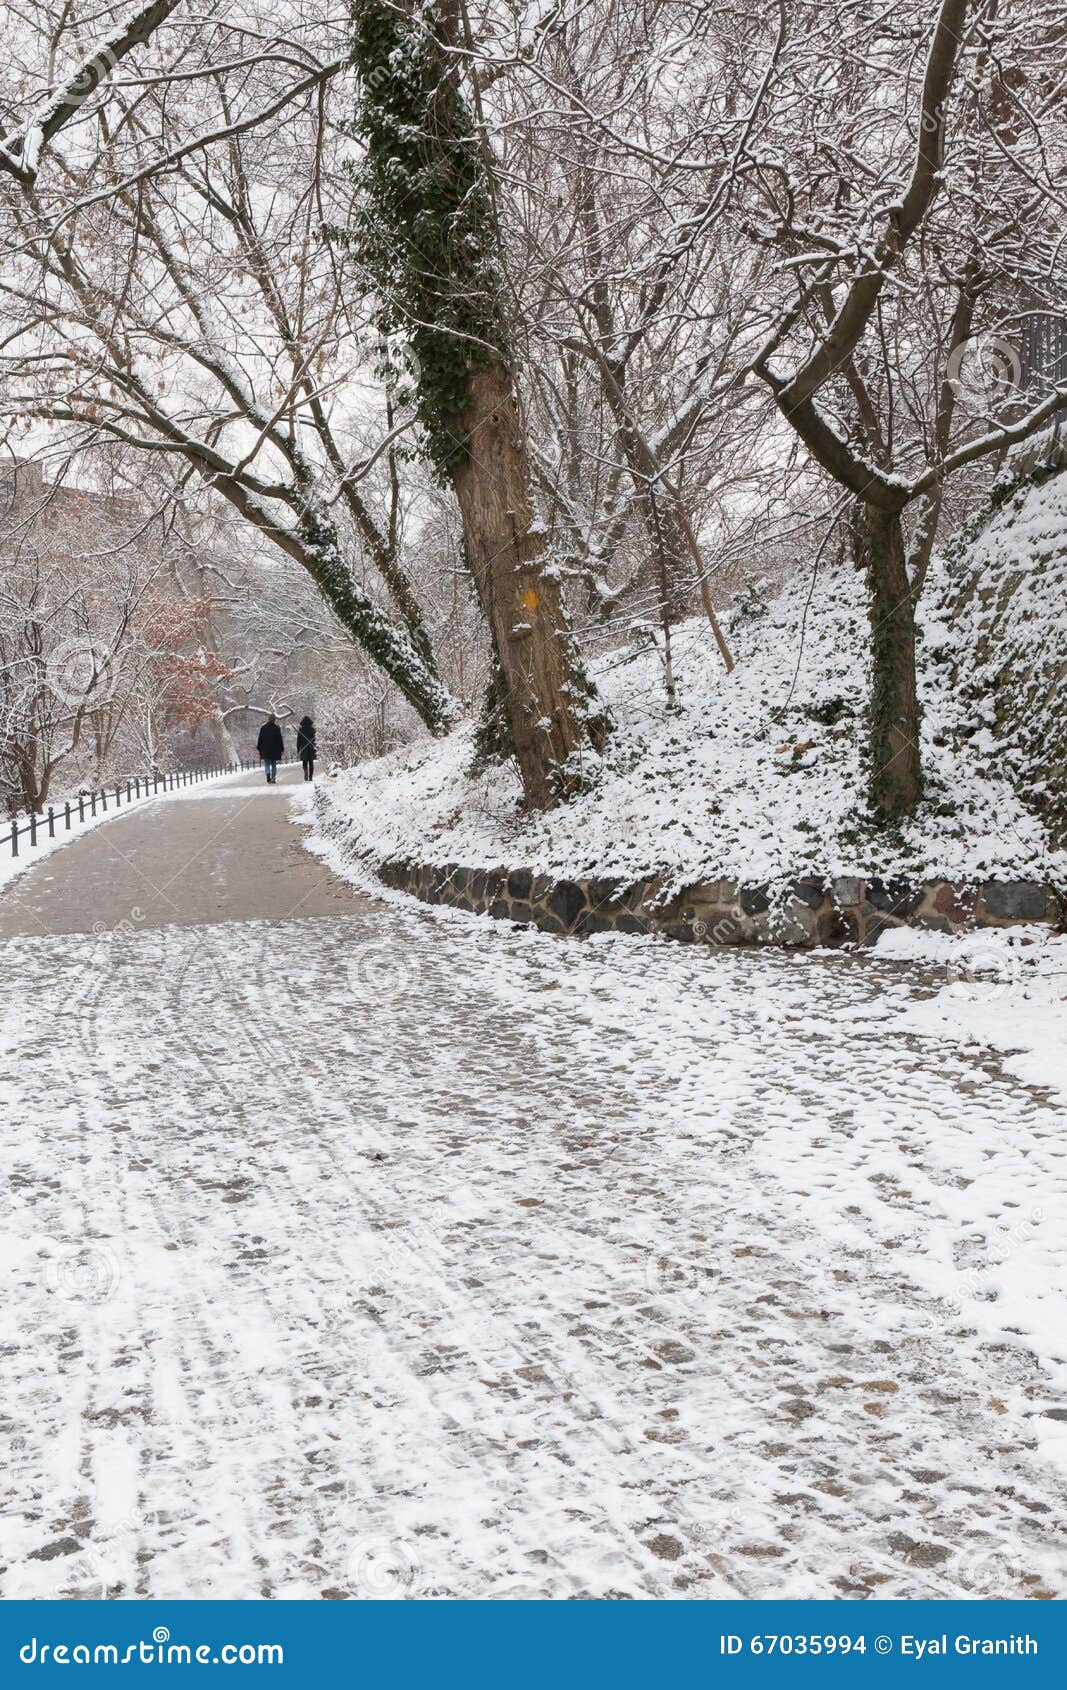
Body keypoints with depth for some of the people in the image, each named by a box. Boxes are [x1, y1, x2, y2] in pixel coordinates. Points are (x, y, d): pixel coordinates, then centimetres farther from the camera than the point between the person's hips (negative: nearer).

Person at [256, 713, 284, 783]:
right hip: (275, 750, 1)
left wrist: (258, 748, 11)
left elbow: (260, 739, 2)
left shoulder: (263, 728, -1)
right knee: (274, 764, 11)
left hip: (265, 750, -1)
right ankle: (273, 779, 9)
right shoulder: (277, 728, -2)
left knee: (266, 764, -1)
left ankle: (268, 776, -26)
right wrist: (282, 748, 7)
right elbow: (280, 739, 1)